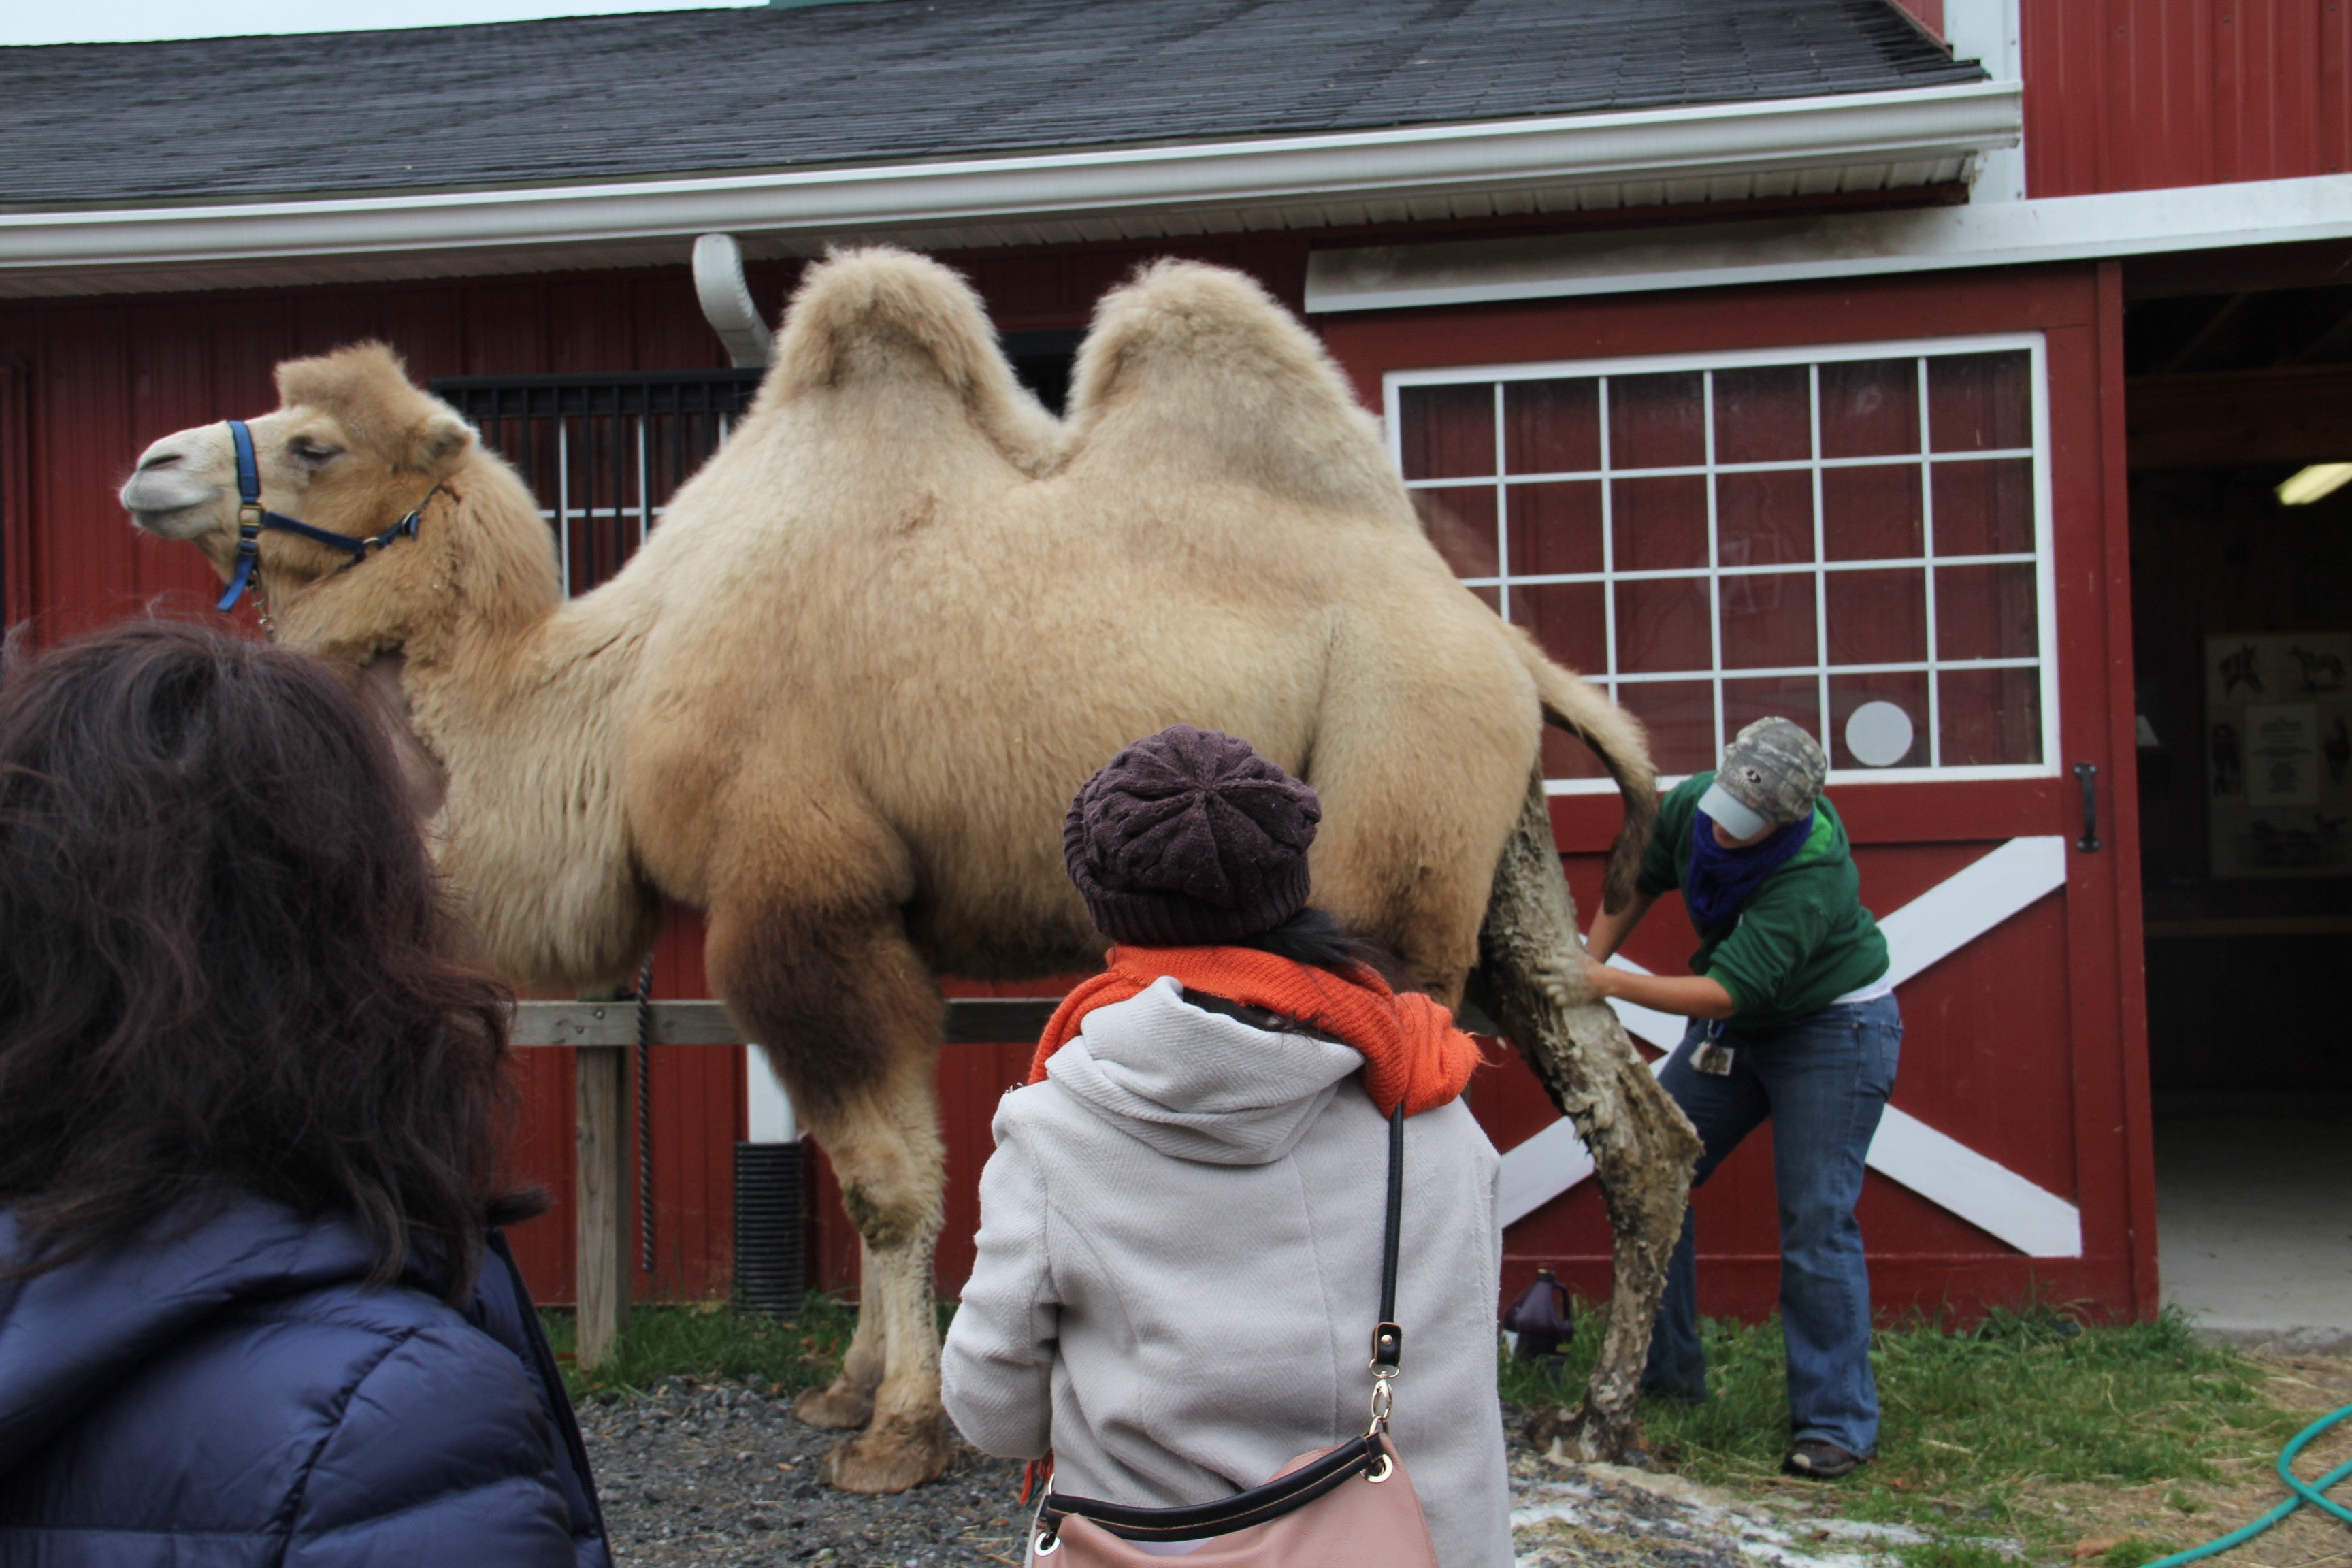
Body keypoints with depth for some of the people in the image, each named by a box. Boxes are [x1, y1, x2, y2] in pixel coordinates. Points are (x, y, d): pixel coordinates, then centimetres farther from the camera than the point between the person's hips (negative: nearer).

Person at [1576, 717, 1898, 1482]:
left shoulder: (1813, 870, -34)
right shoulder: (1690, 804, -16)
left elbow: (1727, 989, -37)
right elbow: (1639, 882, 4)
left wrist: (1610, 983, -38)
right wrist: (1585, 970, -5)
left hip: (1832, 1028, -7)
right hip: (1733, 1026, 7)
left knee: (1816, 1220, -10)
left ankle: (1838, 1423, 1)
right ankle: (1665, 1370, 16)